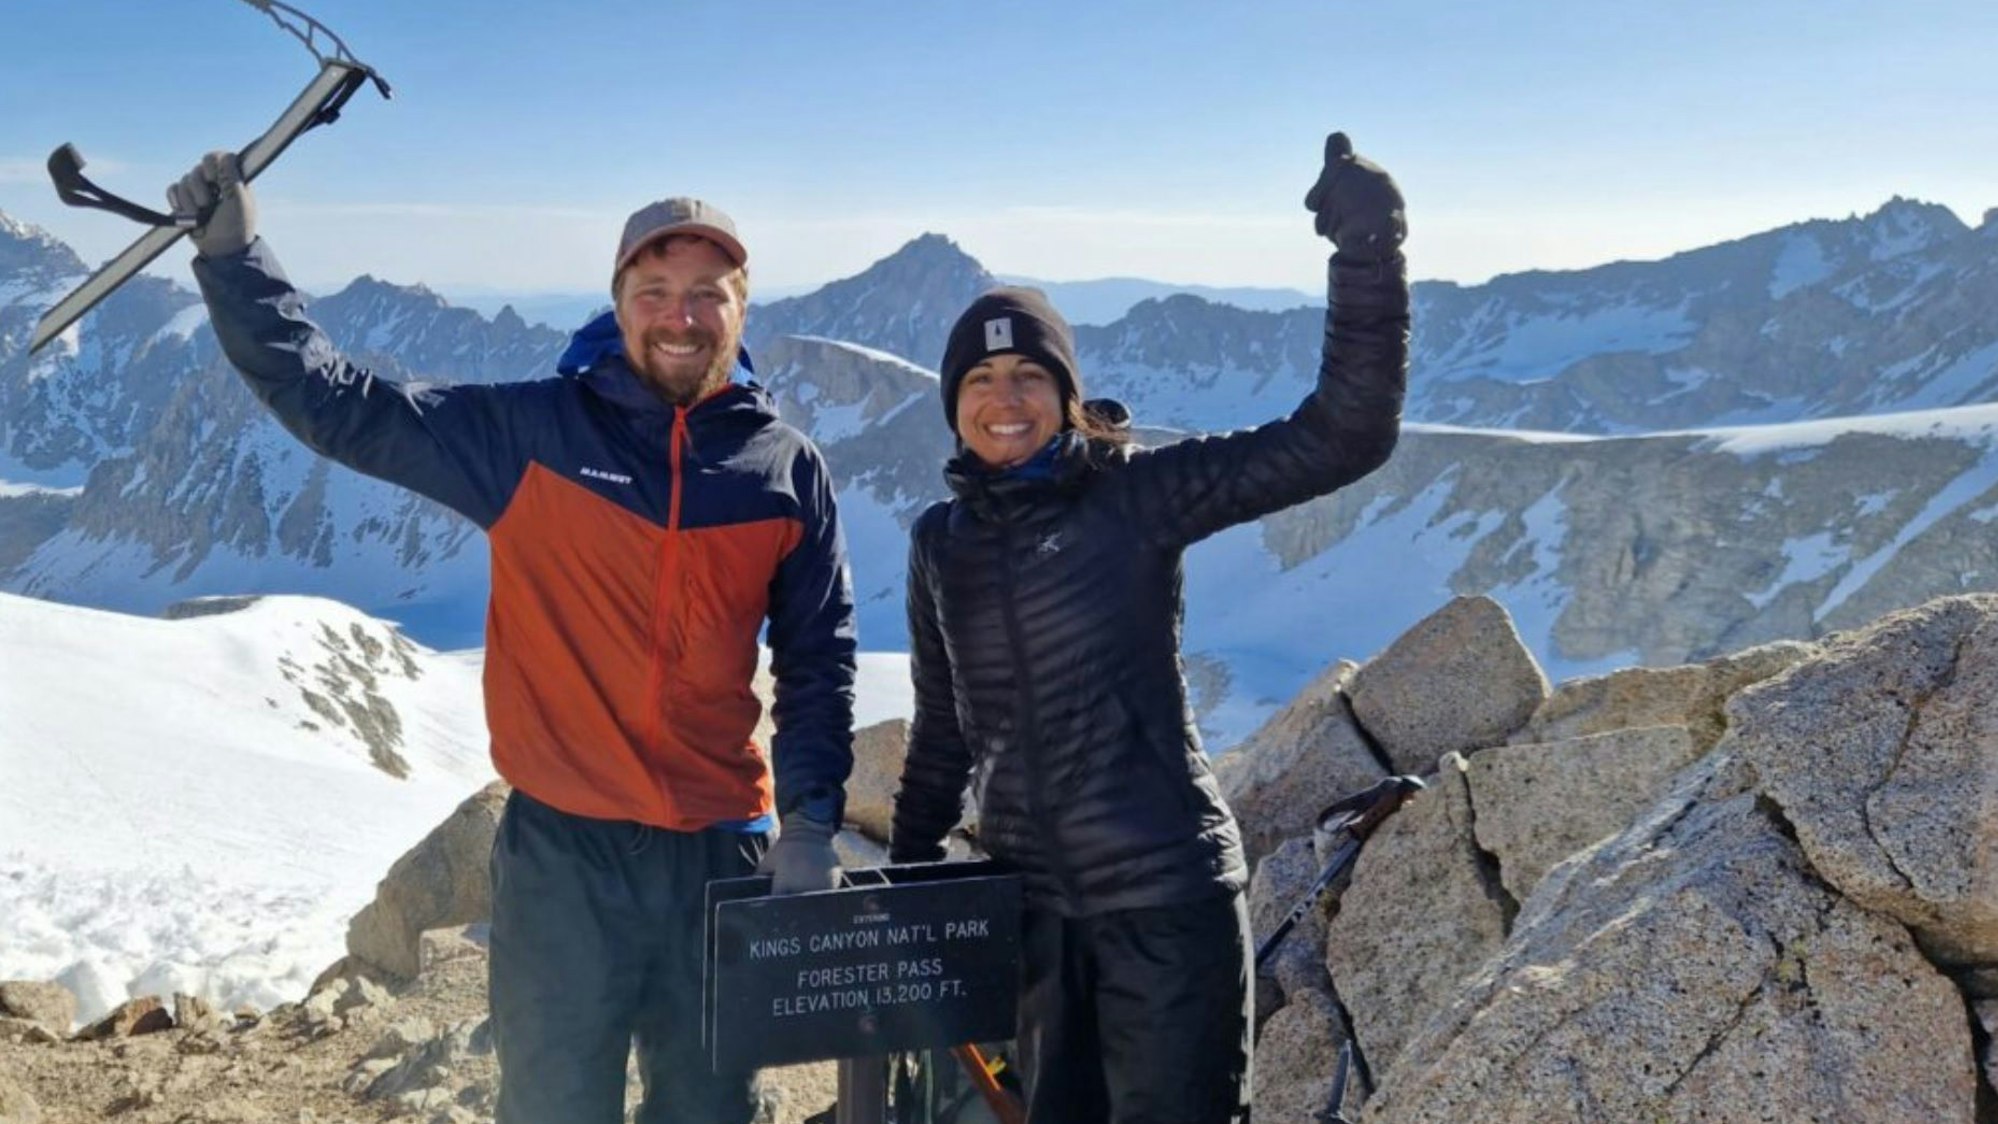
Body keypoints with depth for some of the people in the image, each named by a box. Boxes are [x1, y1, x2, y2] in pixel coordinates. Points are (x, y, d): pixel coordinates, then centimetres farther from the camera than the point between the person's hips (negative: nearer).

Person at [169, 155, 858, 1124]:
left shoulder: (786, 469, 1)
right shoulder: (528, 434, -3)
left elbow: (819, 661, 6)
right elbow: (336, 405, -3)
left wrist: (811, 820, 0)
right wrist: (233, 254, -10)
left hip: (724, 850, 2)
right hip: (562, 848, -2)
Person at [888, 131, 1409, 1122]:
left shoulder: (1136, 496, -9)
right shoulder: (939, 541, 6)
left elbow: (1342, 438, -17)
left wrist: (1368, 254, -25)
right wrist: (908, 869, 19)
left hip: (1169, 898, -5)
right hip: (1032, 907, 5)